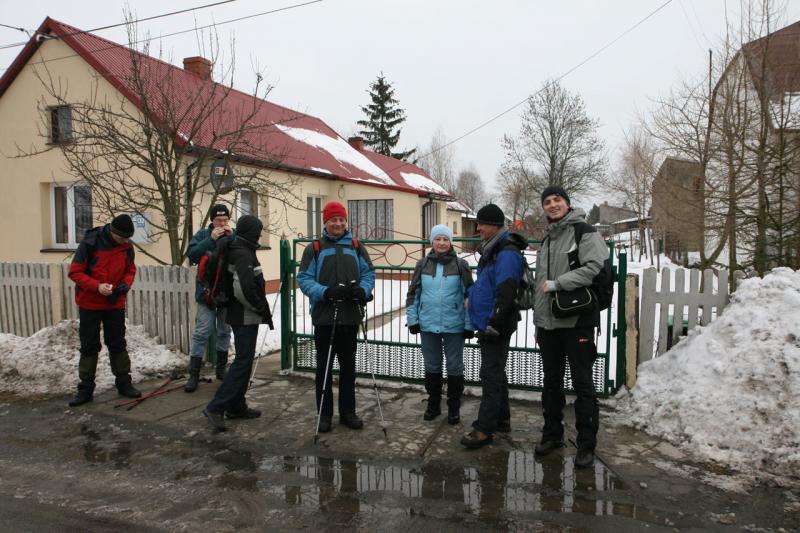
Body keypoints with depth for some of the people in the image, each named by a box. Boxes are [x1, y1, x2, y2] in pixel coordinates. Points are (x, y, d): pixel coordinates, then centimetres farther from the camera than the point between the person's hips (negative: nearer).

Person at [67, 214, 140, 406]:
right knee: (89, 346, 6)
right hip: (90, 304, -3)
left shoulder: (126, 247, -6)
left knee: (117, 344, 10)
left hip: (115, 304, 3)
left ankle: (124, 383, 19)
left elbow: (130, 270, 7)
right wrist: (97, 286, -28)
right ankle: (86, 389, 15)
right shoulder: (90, 243, -18)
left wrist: (126, 284, -14)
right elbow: (74, 272, -15)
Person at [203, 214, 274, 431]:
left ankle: (236, 406, 23)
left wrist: (261, 309, 16)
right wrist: (262, 309, -13)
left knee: (244, 359, 16)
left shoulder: (236, 250, 13)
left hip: (241, 315, 10)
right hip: (246, 317, -10)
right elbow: (244, 289, -27)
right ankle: (216, 407, -4)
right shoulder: (244, 254, -18)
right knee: (243, 361, -6)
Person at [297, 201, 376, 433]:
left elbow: (368, 273, 9)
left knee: (348, 366, 12)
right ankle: (324, 414, 18)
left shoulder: (356, 247, 9)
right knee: (324, 367, 6)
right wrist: (325, 292, -21)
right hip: (324, 316, -2)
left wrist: (363, 290, -12)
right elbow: (304, 278, -4)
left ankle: (348, 412, 24)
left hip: (350, 316, 3)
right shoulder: (314, 248, 1)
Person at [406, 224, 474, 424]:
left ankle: (454, 407, 21)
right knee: (431, 366, 13)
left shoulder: (461, 265, -3)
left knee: (455, 366, 7)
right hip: (428, 325, 2)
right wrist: (413, 319, 3)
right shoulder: (423, 264, 4)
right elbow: (413, 293, 8)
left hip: (454, 325, -2)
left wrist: (469, 324, -4)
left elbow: (469, 295, -1)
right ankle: (433, 404, 29)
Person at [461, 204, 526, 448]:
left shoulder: (507, 253, -18)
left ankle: (484, 429, -1)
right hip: (487, 323, 11)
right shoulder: (492, 250, 15)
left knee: (491, 375, -6)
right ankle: (501, 418, 30)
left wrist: (494, 323, -25)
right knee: (495, 372, 18)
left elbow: (506, 291, -25)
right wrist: (472, 298, 24)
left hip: (496, 326, -10)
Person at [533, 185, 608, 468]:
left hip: (577, 321, -7)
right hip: (548, 323, 7)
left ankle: (586, 444, 10)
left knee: (583, 383, 0)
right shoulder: (547, 239, 18)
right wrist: (538, 322, 18)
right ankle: (552, 434, 28)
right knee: (552, 382, 15)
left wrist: (558, 283, -17)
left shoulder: (584, 232, -4)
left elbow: (596, 267, -19)